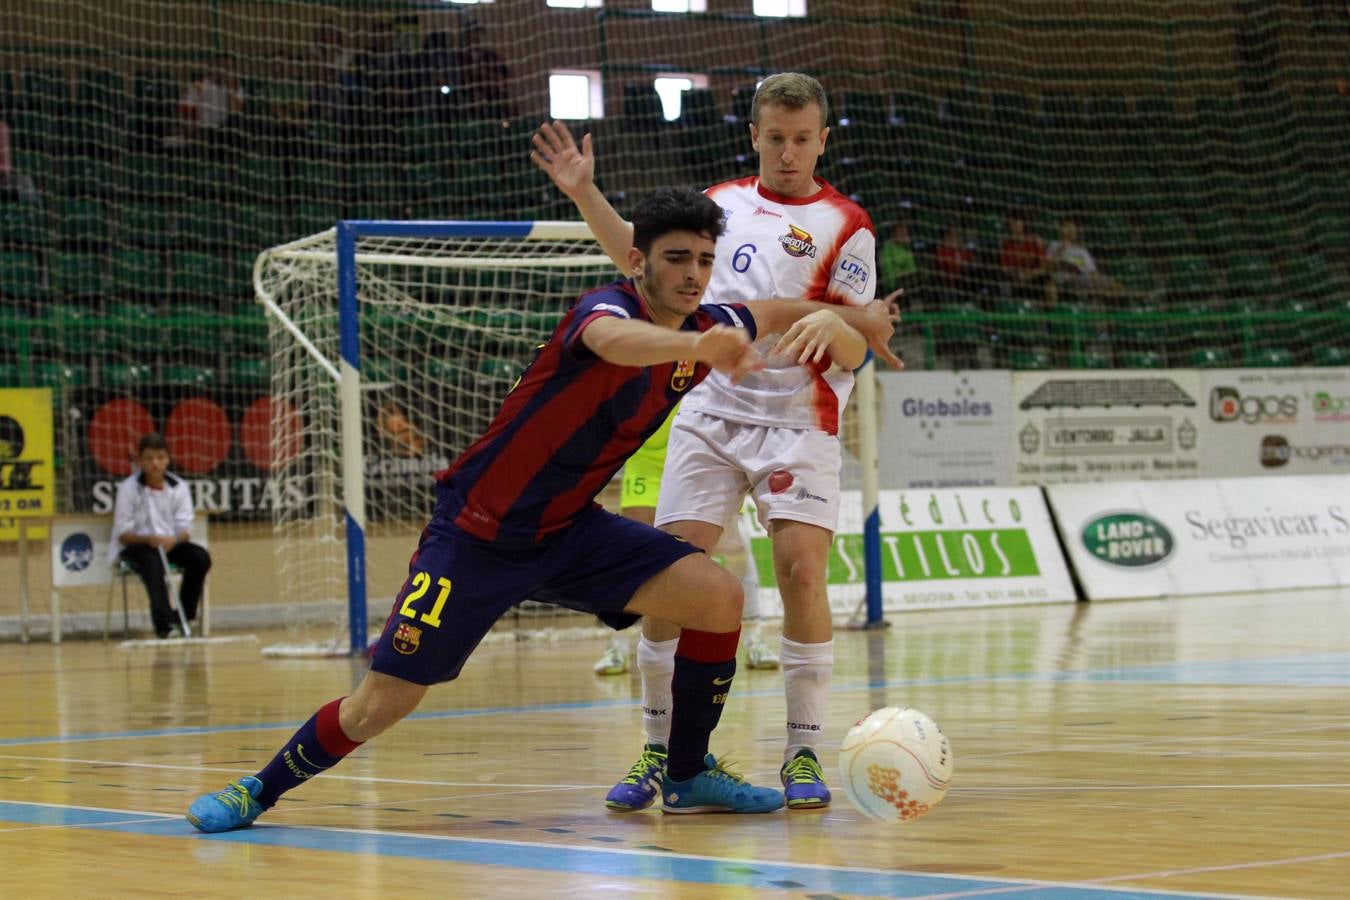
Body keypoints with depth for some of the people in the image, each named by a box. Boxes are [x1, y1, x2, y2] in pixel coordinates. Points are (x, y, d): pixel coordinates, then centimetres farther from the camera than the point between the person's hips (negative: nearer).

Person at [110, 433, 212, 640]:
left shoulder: (179, 487, 0)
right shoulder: (128, 488, -8)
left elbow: (185, 528, -5)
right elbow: (123, 534, -11)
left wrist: (174, 540, -29)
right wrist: (149, 539, -30)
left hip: (170, 544, 4)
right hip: (134, 547, -4)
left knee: (201, 557, -23)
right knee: (153, 560, -37)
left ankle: (183, 618, -12)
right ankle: (164, 623, -43)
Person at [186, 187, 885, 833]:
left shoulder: (707, 329, -2)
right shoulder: (609, 306, -23)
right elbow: (612, 339, -49)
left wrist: (825, 322, -11)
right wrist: (698, 345, -70)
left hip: (567, 532, 6)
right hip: (476, 532, -6)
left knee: (718, 597, -12)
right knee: (381, 704, -8)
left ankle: (687, 776, 5)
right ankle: (261, 790, 18)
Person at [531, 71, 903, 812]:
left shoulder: (844, 225, 1)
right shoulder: (722, 203, 13)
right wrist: (585, 194, 18)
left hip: (797, 423, -3)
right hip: (708, 413, 3)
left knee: (801, 570, -16)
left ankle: (804, 752, -4)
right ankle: (660, 750, 6)